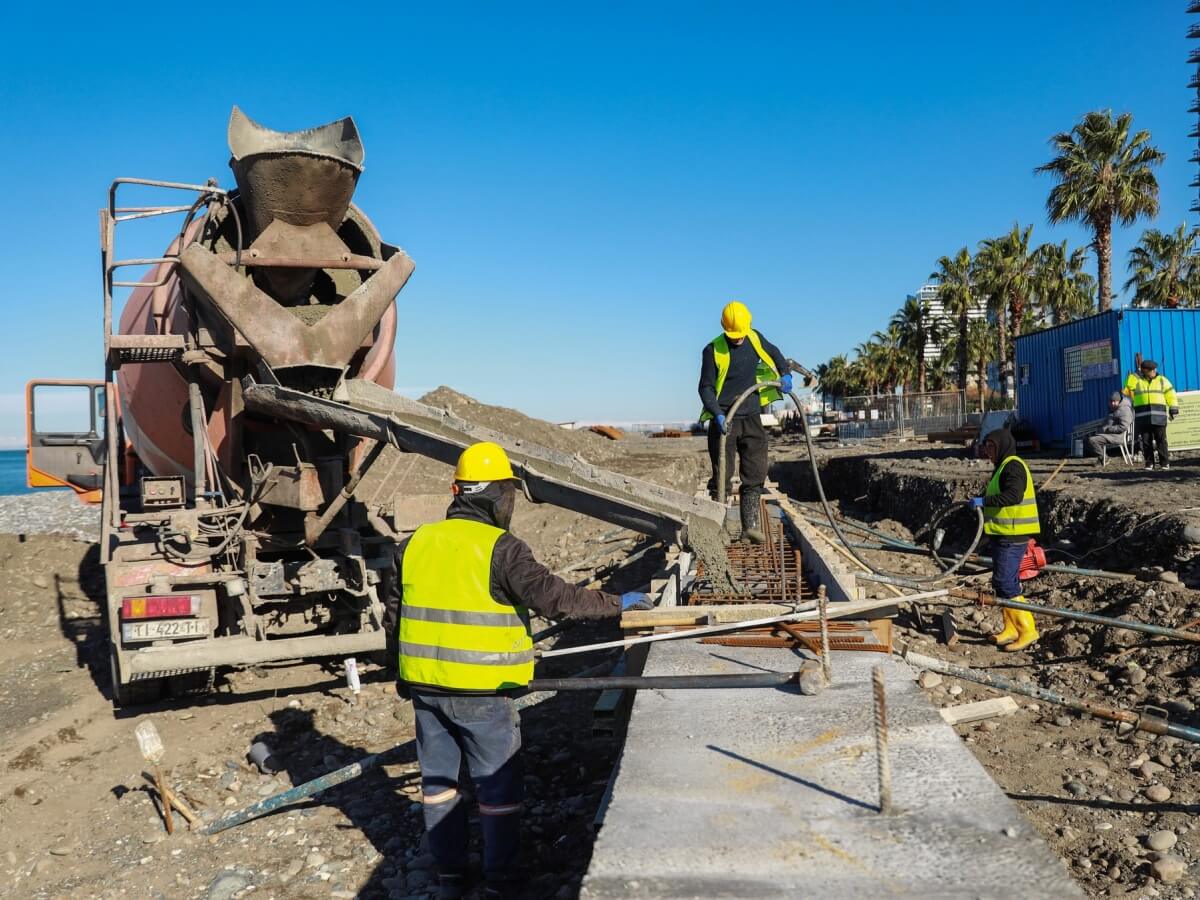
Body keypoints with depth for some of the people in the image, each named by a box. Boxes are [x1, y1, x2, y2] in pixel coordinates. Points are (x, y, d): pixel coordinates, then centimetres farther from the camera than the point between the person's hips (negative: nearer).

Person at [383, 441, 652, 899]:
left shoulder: (416, 543, 4)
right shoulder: (500, 548, -16)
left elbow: (393, 616, 12)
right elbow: (555, 597, -19)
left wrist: (401, 671, 25)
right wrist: (616, 602, -7)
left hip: (425, 685, 6)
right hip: (481, 692, -6)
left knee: (438, 777, 19)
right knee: (498, 786, 10)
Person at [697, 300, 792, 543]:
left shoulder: (755, 338, 4)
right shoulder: (713, 350, -10)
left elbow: (774, 353, 25)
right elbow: (706, 388, -10)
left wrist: (785, 374, 7)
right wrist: (718, 414, -25)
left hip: (751, 418, 5)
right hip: (724, 421, -4)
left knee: (755, 475, 1)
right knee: (722, 476, -1)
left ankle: (750, 525, 6)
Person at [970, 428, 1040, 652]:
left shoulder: (1013, 466, -14)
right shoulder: (1003, 467, 19)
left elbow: (1013, 495, -29)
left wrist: (984, 501, -27)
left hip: (1013, 535, -11)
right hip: (1004, 534, 11)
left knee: (1006, 583, -11)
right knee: (1000, 583, 13)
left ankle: (1027, 630, -4)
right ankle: (1011, 629, 21)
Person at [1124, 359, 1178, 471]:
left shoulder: (1162, 380, 10)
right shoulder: (1136, 380, 9)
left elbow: (1170, 394, 8)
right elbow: (1127, 390, -6)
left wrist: (1173, 408, -1)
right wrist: (1134, 376, -11)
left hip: (1158, 416, -1)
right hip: (1142, 417, 1)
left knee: (1161, 440, -1)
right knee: (1146, 441, 2)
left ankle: (1164, 463, 4)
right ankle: (1149, 463, 9)